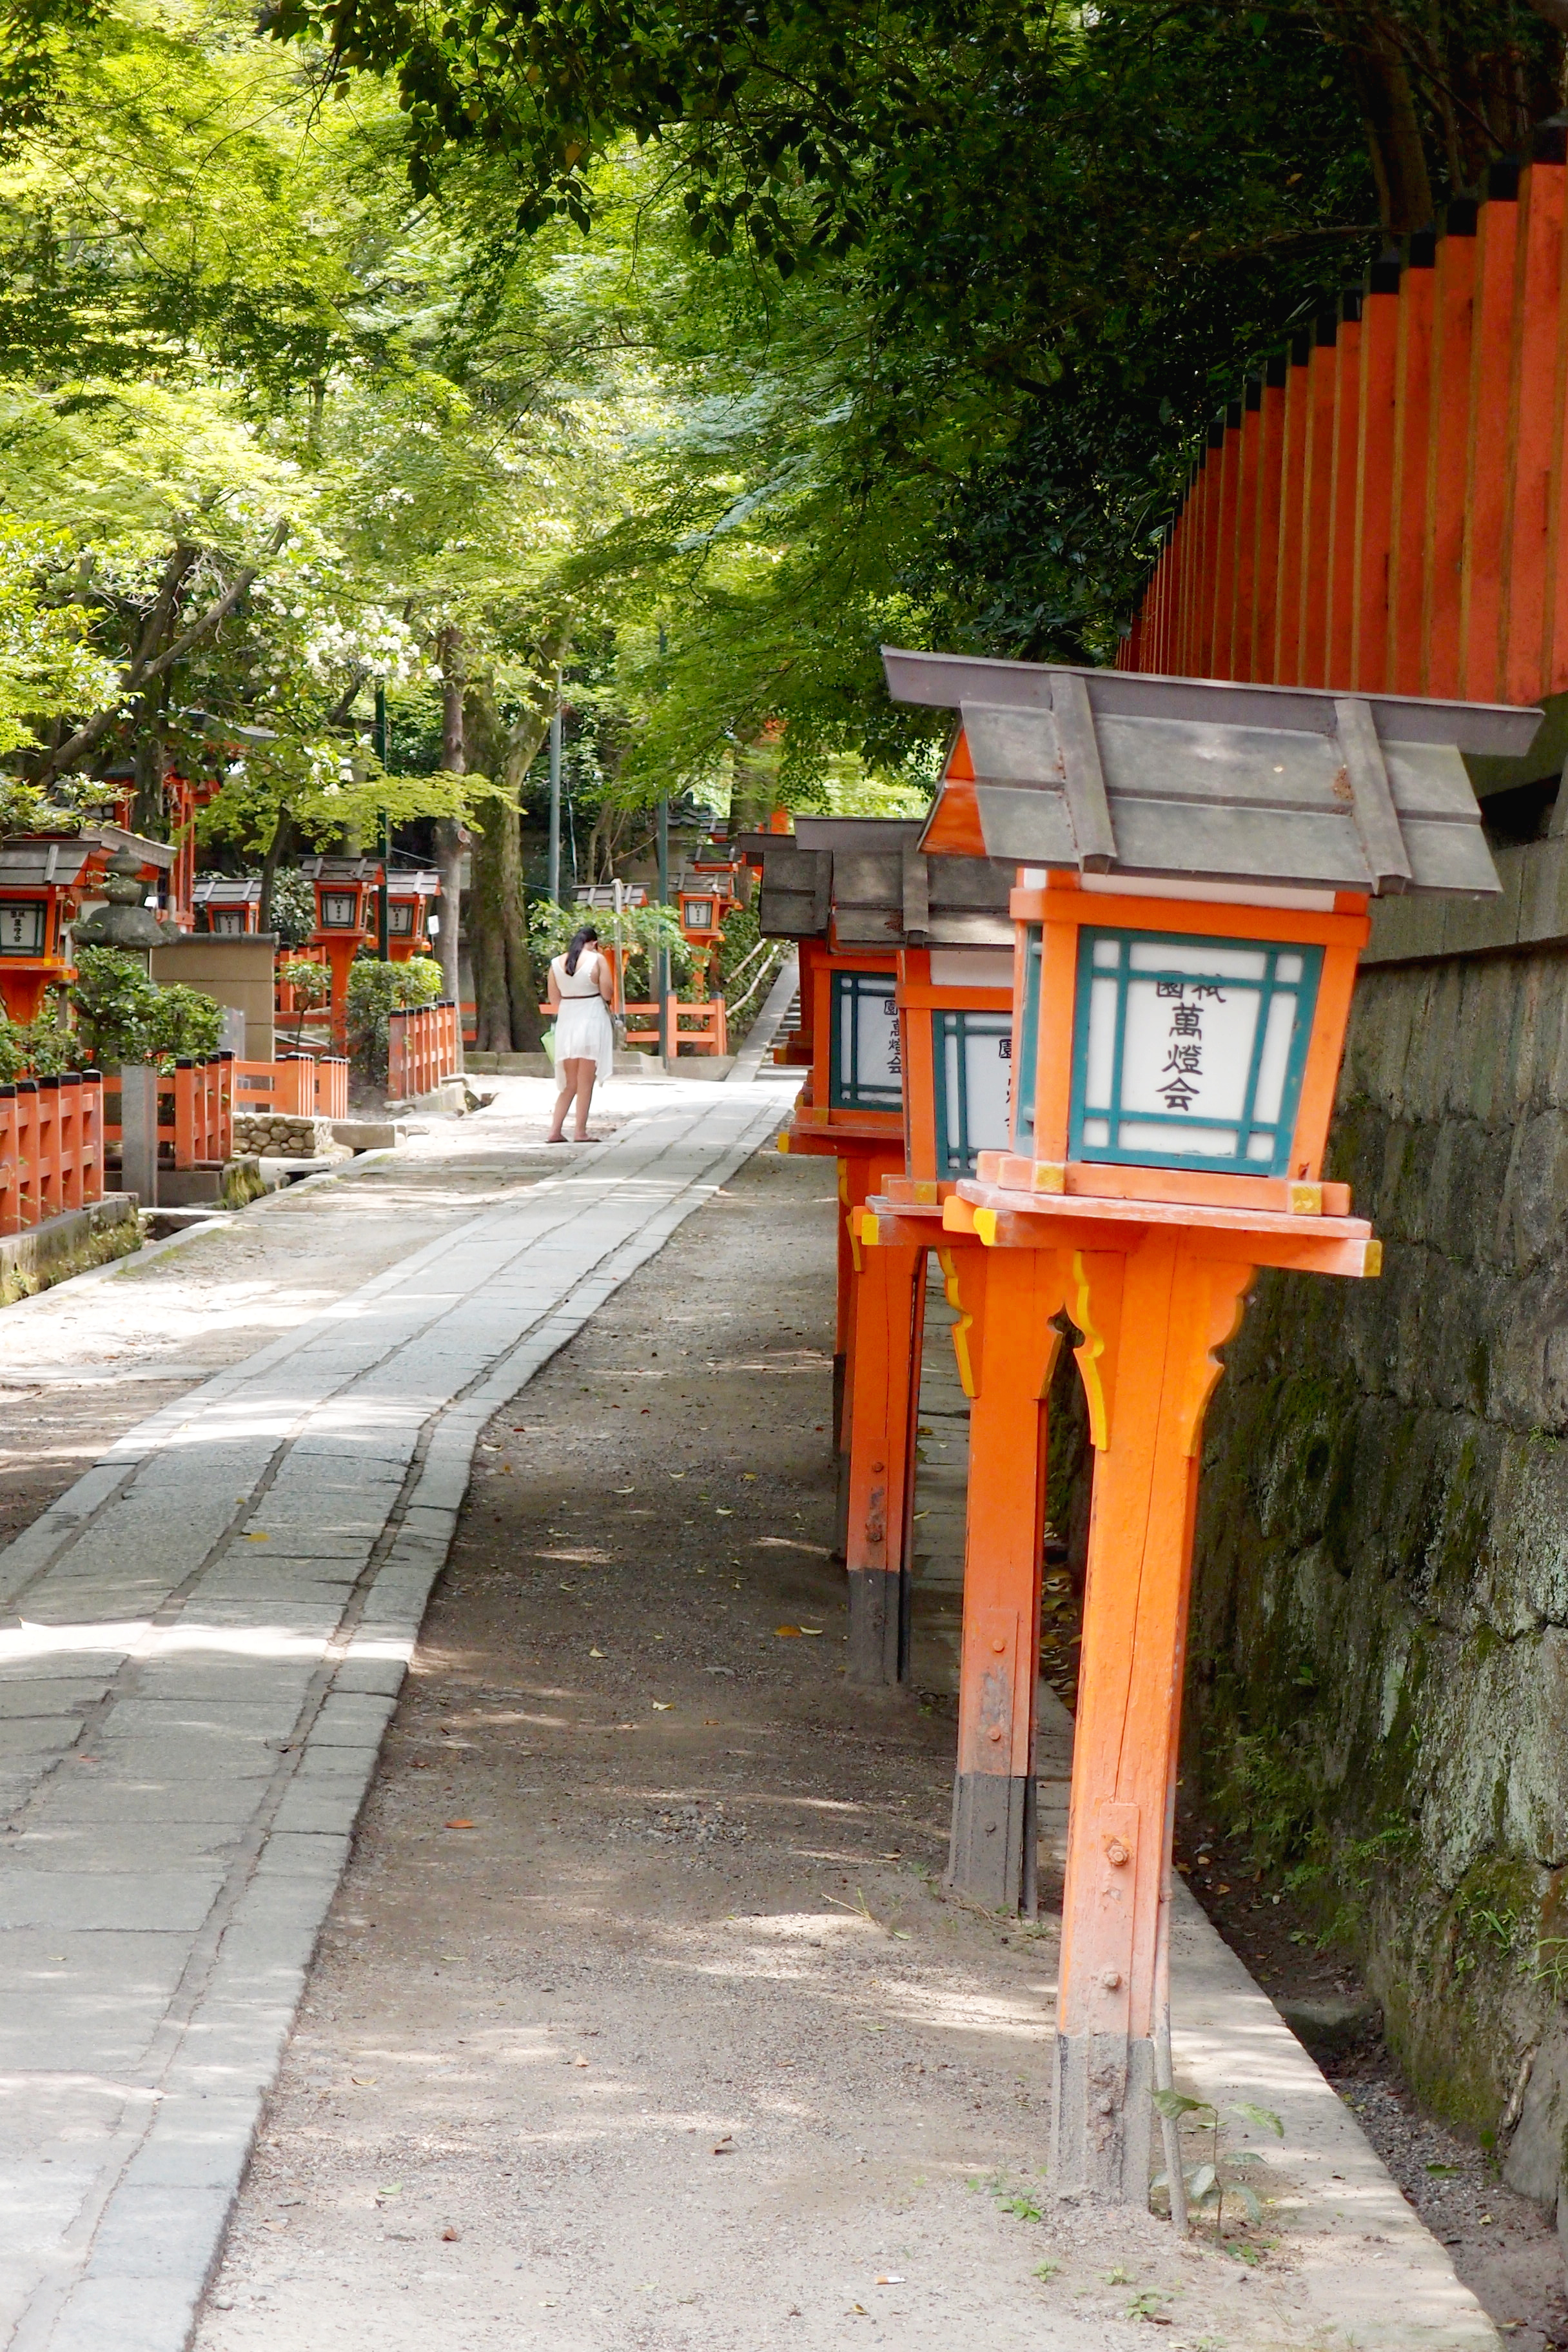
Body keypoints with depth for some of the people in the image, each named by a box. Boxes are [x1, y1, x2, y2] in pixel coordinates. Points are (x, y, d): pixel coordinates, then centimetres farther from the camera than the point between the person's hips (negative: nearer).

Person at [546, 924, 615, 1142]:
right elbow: (607, 994, -7)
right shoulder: (597, 960, -5)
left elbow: (554, 1001, 9)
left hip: (566, 1022, 4)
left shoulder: (556, 963, 6)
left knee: (569, 1083, 13)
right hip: (591, 1021, -4)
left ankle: (556, 1130, 6)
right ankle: (581, 1132, 1)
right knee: (585, 1082, 2)